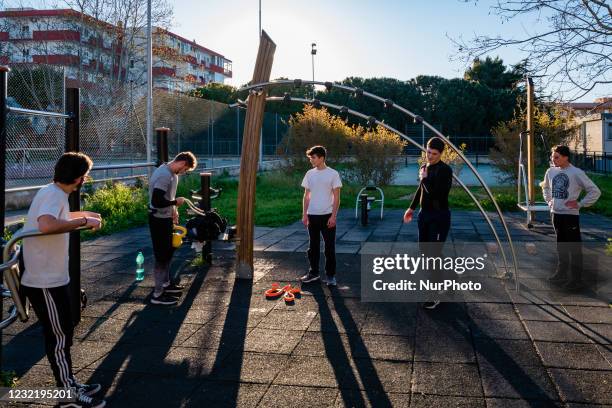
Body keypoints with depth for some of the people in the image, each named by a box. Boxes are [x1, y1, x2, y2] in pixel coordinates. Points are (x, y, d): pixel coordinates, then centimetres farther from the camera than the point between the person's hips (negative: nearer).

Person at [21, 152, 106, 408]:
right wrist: (83, 221, -31)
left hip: (51, 278, 10)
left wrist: (83, 214, 38)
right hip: (45, 282, -10)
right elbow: (46, 224, -43)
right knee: (59, 336, 2)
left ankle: (69, 384, 32)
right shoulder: (53, 194, -20)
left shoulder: (53, 193, 11)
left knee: (63, 333, 19)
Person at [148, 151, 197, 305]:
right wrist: (176, 202, -18)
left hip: (166, 218, 10)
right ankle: (158, 294, 6)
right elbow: (156, 202, -31)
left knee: (168, 252, 21)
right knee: (162, 256, -3)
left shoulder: (172, 173, 6)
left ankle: (165, 283, 36)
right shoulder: (164, 175, -26)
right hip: (159, 220, -10)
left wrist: (174, 209, 10)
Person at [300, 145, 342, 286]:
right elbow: (306, 196, 10)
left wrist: (333, 216, -13)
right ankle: (313, 273, 23)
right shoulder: (309, 174, 6)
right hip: (312, 215, 4)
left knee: (329, 247, 1)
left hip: (327, 215, -4)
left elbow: (336, 197, -6)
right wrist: (304, 214, 3)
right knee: (313, 246, 11)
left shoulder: (333, 174, -6)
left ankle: (330, 275, 11)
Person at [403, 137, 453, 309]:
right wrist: (412, 208, 31)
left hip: (439, 217, -8)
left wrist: (425, 179, -14)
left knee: (434, 255, -8)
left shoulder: (445, 170, -14)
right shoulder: (424, 167, 9)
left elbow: (437, 193, -25)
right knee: (424, 252, 14)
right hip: (424, 214, 8)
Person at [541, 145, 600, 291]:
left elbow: (595, 191, -10)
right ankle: (561, 273, 30)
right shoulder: (551, 171, 5)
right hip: (556, 214, 6)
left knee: (574, 247, -1)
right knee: (560, 245, 17)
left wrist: (580, 204, -11)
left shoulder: (577, 173, -12)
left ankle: (576, 279, 7)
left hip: (570, 215, -6)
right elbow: (545, 187, 26)